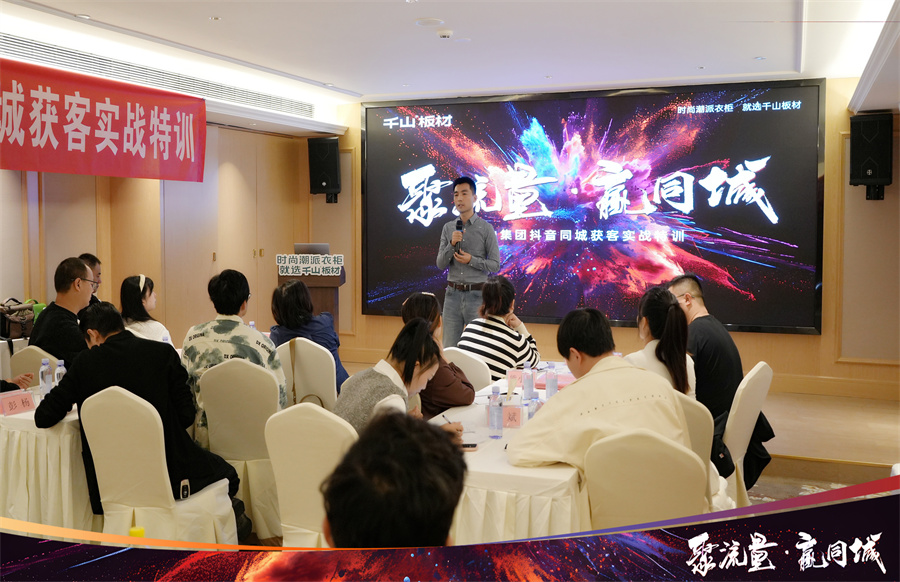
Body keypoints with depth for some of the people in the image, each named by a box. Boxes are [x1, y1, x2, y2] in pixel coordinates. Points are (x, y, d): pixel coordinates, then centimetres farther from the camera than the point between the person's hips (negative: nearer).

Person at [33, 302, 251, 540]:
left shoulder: (85, 363, -5)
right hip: (167, 472, -2)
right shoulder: (164, 353, -7)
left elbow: (43, 418, -1)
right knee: (226, 473, 25)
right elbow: (186, 415, -5)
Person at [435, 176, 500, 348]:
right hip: (453, 293, 3)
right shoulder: (448, 228, 7)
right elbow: (440, 264, 4)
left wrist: (471, 260, -17)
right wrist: (452, 244, -11)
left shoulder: (486, 228, -3)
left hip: (476, 294, -3)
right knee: (449, 347, 6)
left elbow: (495, 265, -3)